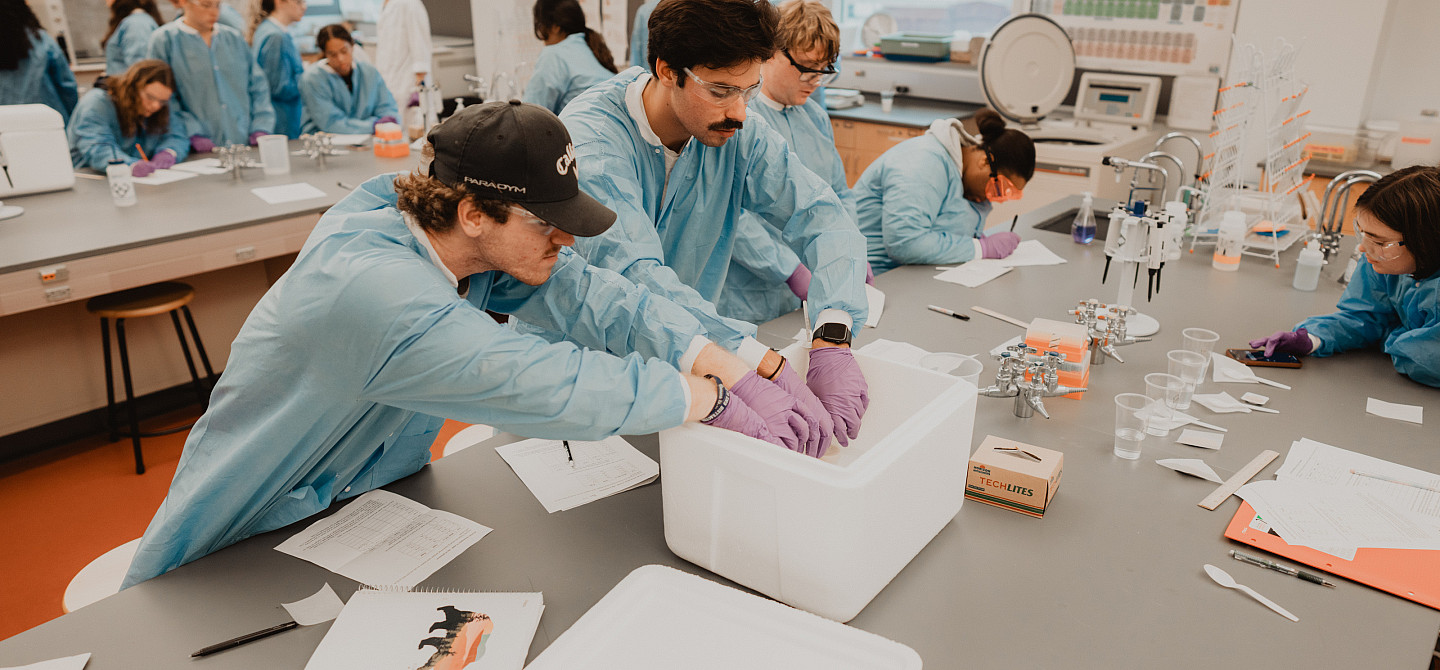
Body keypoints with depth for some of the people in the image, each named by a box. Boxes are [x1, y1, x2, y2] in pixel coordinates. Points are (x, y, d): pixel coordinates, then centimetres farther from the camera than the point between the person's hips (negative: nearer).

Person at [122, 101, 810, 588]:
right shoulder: (374, 289, -37)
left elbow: (591, 295, -14)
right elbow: (556, 388, -39)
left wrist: (741, 375, -24)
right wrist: (713, 399, -28)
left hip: (372, 498, 6)